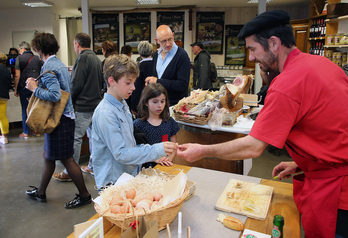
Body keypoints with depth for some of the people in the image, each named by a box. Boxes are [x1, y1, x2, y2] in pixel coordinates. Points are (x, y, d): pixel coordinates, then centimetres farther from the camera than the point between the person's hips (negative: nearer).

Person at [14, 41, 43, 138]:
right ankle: (37, 130, 17)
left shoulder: (20, 58, -3)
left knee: (24, 110, 4)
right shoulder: (37, 58, 8)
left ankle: (25, 133, 10)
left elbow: (17, 75, -8)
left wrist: (15, 89, -1)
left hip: (24, 87, -3)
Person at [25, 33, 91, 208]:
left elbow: (55, 95, -29)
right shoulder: (60, 64, 13)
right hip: (64, 117, 10)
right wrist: (38, 85, 12)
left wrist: (35, 89, -15)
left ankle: (84, 195, 13)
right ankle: (40, 192, 37)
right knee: (48, 156, 20)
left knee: (67, 160, 0)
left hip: (59, 120, -10)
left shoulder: (48, 68, -17)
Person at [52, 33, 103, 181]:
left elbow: (77, 84, -17)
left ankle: (69, 172, 5)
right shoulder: (96, 59, 14)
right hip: (96, 103, 9)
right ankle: (93, 166, 24)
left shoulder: (83, 58, -12)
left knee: (75, 137, -3)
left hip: (83, 106, -9)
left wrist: (69, 99, -4)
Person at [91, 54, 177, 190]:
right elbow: (120, 154, -22)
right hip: (112, 183, -7)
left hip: (129, 175, 7)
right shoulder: (105, 114, -20)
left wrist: (153, 155, 4)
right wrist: (156, 150, -24)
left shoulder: (122, 105, 7)